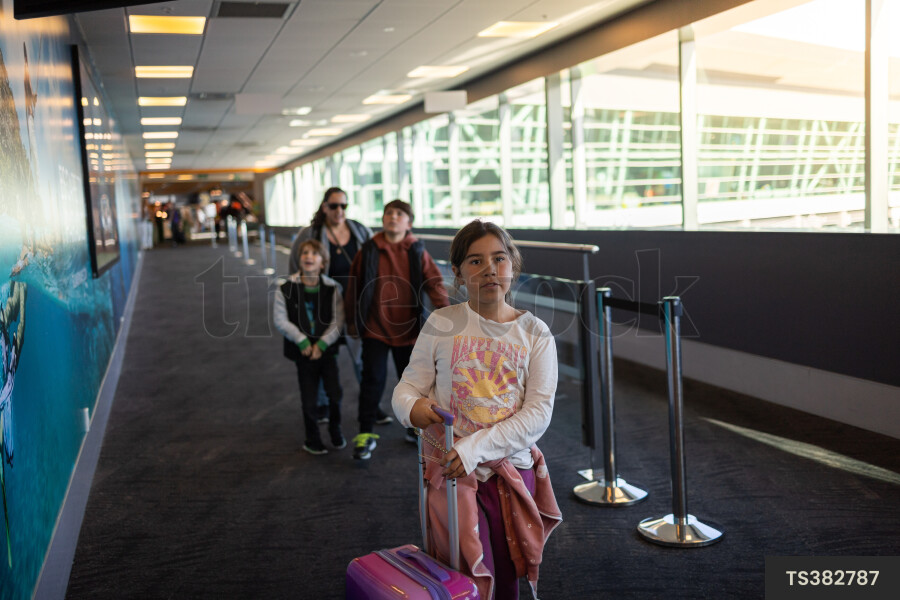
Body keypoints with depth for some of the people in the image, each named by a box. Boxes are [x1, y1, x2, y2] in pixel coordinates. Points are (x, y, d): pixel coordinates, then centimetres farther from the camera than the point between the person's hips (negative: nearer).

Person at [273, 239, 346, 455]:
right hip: (303, 352, -1)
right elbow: (281, 321, -7)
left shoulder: (332, 288, -5)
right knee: (309, 400, 6)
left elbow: (337, 320, -6)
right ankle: (312, 440, 26)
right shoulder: (287, 289, -8)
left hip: (326, 349, 1)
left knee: (335, 394, -2)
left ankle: (335, 430, 26)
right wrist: (302, 341, -14)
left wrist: (321, 344, -14)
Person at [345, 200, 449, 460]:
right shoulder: (369, 251, -3)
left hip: (407, 329, 1)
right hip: (374, 328, -1)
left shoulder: (417, 252, -3)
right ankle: (365, 433, 12)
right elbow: (354, 286, 5)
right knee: (372, 380, -1)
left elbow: (434, 282, -6)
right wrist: (352, 320, 9)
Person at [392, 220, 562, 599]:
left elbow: (539, 412, -10)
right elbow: (408, 386, 0)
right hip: (450, 468, -1)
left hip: (512, 468, 2)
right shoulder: (442, 324, -4)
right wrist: (411, 407, -25)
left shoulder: (535, 334, -3)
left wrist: (475, 447, -21)